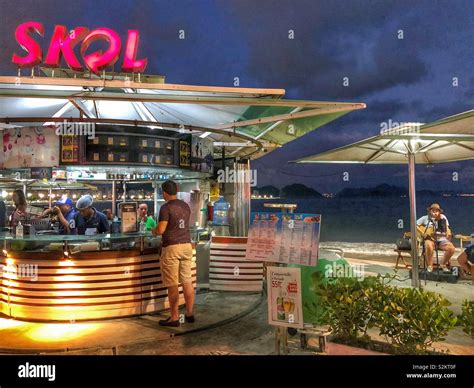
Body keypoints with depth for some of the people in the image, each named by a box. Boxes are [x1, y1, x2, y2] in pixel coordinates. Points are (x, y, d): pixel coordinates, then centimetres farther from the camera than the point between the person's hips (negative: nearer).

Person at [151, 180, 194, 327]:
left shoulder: (166, 207, -11)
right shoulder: (185, 206, 10)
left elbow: (161, 230, -16)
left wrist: (153, 230, 6)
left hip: (171, 248, -6)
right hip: (187, 245, 6)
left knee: (172, 284, 0)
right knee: (187, 281, 11)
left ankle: (174, 318, 6)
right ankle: (189, 314, 19)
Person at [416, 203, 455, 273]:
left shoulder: (443, 218, 6)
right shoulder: (425, 218, 0)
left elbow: (447, 229, 9)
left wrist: (448, 234, -14)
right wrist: (422, 233, -11)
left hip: (441, 239, 3)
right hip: (429, 239, -3)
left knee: (451, 248, -24)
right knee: (429, 245, -38)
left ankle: (443, 264, 3)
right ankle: (430, 265, -17)